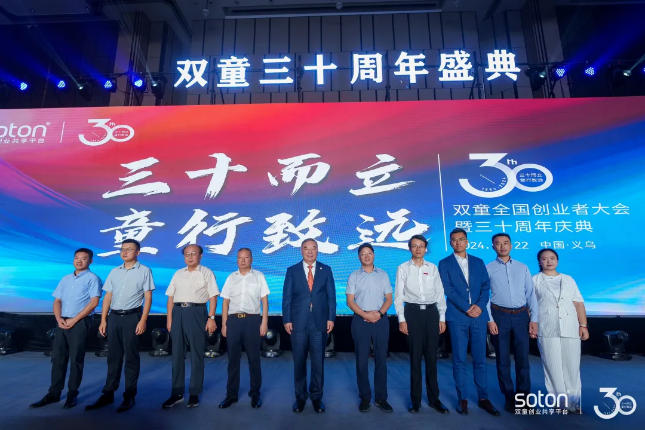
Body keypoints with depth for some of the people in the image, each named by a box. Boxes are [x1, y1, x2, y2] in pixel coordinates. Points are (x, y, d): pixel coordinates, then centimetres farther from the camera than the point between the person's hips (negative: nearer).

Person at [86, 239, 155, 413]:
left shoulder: (144, 271, -2)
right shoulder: (114, 272, 12)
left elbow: (148, 298, -5)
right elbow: (108, 297, 12)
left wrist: (143, 320, -13)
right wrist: (103, 320, 6)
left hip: (132, 316, -4)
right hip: (114, 317, 4)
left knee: (131, 357, 3)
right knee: (113, 357, 11)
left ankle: (129, 396, 13)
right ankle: (108, 394, 22)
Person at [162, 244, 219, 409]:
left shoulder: (206, 273, 1)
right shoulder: (178, 274, 14)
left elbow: (213, 297, -4)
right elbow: (171, 297, 14)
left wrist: (211, 318, -10)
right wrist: (169, 318, 7)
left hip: (196, 312, -4)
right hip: (178, 312, 4)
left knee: (196, 355, 4)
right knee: (177, 354, 10)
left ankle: (194, 393, 17)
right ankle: (177, 393, 21)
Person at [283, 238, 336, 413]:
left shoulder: (326, 270, 5)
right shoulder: (292, 271, 4)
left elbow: (331, 296, 3)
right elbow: (286, 297, 1)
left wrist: (331, 318, -4)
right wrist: (287, 320, -5)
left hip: (320, 322, 0)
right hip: (298, 322, 0)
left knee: (318, 361, 8)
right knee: (299, 361, 10)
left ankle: (316, 396, 24)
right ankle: (300, 396, 26)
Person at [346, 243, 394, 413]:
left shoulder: (383, 274, 7)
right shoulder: (354, 276, 3)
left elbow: (389, 299, 6)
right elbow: (350, 301, -1)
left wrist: (379, 313, -11)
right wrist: (365, 315, -13)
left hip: (381, 320, 1)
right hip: (360, 320, -1)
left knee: (381, 359, 6)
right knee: (362, 360, 4)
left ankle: (380, 398, 17)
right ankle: (365, 397, 16)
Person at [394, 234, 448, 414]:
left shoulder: (433, 268, 7)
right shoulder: (403, 268, 0)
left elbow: (440, 294, 8)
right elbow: (398, 296, -1)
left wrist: (442, 318, 4)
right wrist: (401, 319, -7)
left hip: (431, 312, 2)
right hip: (413, 313, -2)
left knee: (431, 357, 10)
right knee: (415, 357, 7)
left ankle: (434, 398, 25)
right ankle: (415, 399, 21)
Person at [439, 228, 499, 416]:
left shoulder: (478, 262, 12)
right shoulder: (445, 263, 3)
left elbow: (486, 286, 5)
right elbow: (448, 289, -6)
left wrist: (480, 305, -10)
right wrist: (467, 308, -13)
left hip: (479, 315, 3)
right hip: (457, 316, -2)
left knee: (480, 358, 8)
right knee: (459, 360, 3)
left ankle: (483, 398, 20)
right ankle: (462, 398, 14)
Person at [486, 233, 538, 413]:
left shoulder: (523, 267, 9)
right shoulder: (488, 268, 1)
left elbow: (531, 294, 7)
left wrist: (533, 319, 0)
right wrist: (490, 320, -9)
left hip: (521, 315, 2)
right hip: (500, 315, -2)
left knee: (523, 357, 7)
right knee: (503, 358, 7)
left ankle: (523, 396, 21)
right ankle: (509, 397, 21)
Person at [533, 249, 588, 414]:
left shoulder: (568, 279, 14)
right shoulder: (535, 281, 6)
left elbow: (579, 304, 9)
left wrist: (583, 325, 2)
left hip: (570, 329, 2)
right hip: (547, 330, -2)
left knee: (572, 367, 4)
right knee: (553, 367, 2)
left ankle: (573, 402, 17)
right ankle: (560, 403, 12)